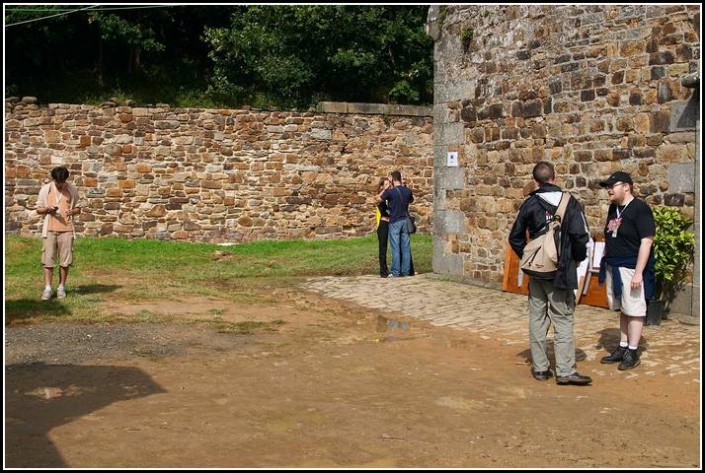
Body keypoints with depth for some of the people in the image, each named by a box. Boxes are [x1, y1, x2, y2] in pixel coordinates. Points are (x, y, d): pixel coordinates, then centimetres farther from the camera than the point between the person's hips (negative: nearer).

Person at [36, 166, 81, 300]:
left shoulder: (72, 190, 3)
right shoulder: (45, 189, 2)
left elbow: (78, 208, 11)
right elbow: (38, 209, 8)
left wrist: (72, 211, -11)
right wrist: (47, 209, -13)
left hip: (67, 229, 0)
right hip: (50, 229, 0)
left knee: (65, 261, 2)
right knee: (48, 259, -3)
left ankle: (61, 287, 14)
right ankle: (47, 289, 0)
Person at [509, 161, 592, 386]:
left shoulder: (530, 203, 2)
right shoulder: (570, 202, -6)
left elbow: (515, 237, 5)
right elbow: (580, 235, -13)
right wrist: (578, 258, 3)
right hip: (561, 270, -3)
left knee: (537, 318, 10)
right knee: (563, 320, 1)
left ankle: (540, 367, 14)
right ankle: (565, 370, -2)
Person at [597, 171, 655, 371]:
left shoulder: (640, 209, -13)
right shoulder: (614, 208, 12)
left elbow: (646, 242, -17)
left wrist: (638, 273, -21)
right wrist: (606, 264, 16)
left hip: (631, 268, -8)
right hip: (613, 267, 8)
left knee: (634, 311, -1)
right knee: (622, 310, 15)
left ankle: (632, 352, 6)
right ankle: (623, 347, 24)